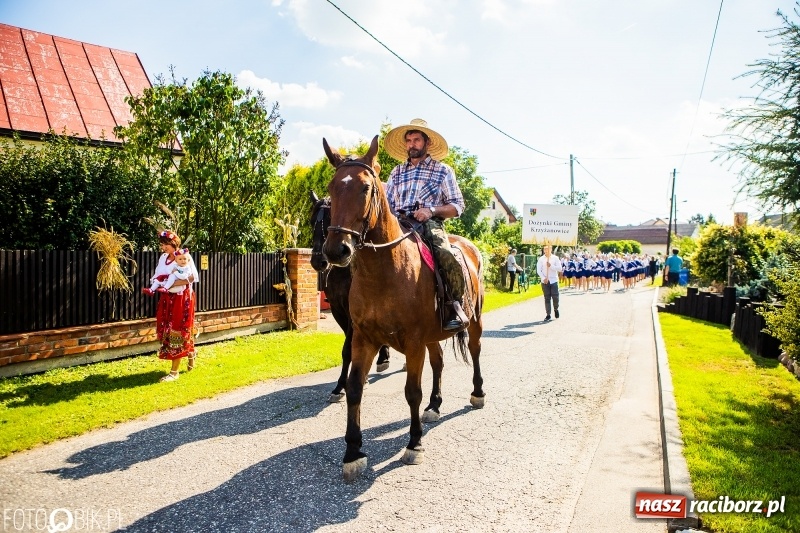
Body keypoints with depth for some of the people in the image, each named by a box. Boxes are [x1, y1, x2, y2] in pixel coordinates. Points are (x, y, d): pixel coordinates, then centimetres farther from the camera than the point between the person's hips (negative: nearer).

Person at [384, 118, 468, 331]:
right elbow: (387, 204, 21)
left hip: (430, 225, -3)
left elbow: (457, 207, 8)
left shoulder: (443, 171, 14)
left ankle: (455, 305, -13)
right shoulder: (397, 172, 24)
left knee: (448, 258, -32)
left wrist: (431, 210, -10)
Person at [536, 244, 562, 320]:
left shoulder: (555, 258, 2)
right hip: (545, 281, 0)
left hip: (554, 280, 0)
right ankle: (548, 314, 11)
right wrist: (543, 278, -14)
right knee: (547, 298, 3)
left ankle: (556, 309, 26)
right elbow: (538, 270, -1)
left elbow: (559, 268, -4)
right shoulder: (541, 259, 2)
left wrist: (551, 266, -15)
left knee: (555, 297, -4)